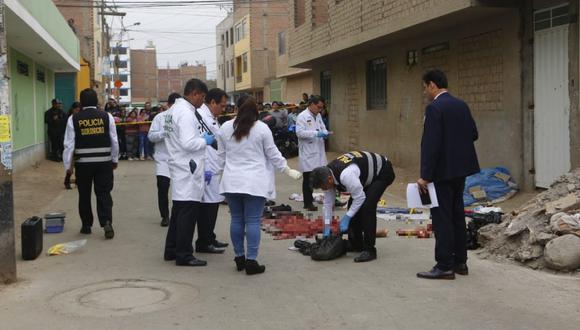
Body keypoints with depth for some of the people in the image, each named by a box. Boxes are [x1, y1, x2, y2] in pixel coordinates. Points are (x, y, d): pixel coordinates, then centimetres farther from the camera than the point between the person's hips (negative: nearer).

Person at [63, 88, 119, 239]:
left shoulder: (74, 119, -4)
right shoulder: (107, 117, -2)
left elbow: (69, 144, -3)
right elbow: (114, 141, 3)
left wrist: (67, 165, 5)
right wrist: (115, 160, 16)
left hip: (83, 163, 0)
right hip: (104, 162, 0)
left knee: (84, 194, 14)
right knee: (104, 194, 6)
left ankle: (86, 225, 22)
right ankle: (107, 222, -10)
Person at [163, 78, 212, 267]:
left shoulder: (175, 109, 15)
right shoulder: (186, 113, -17)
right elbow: (188, 143, -24)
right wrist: (204, 141, -9)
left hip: (180, 169, 11)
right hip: (188, 171, -11)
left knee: (179, 210, 17)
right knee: (188, 213, -5)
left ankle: (171, 250, 25)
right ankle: (183, 255, 1)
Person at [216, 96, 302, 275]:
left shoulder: (225, 128, 5)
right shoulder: (262, 128, -6)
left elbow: (221, 156, 12)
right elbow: (273, 154, 0)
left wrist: (219, 171, 28)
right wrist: (288, 170, 12)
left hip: (231, 182, 4)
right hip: (254, 183, -4)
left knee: (237, 219, 12)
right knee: (253, 221, -2)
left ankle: (239, 257, 19)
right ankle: (251, 261, -2)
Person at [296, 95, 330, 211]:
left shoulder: (318, 116, 14)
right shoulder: (302, 116, -9)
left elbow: (322, 127, 23)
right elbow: (299, 132, -18)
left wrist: (325, 133, -1)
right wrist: (316, 133, -22)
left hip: (318, 151, 7)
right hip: (308, 153, -7)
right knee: (308, 179, 1)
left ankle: (309, 200, 16)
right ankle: (308, 203, 9)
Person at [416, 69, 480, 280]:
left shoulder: (434, 108, -16)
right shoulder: (461, 105, 8)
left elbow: (430, 144, -21)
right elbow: (473, 134, 12)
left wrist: (425, 175, -18)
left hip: (442, 170, -8)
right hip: (460, 169, 9)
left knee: (442, 218, -3)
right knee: (457, 215, 14)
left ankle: (444, 266, 1)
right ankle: (460, 262, 21)